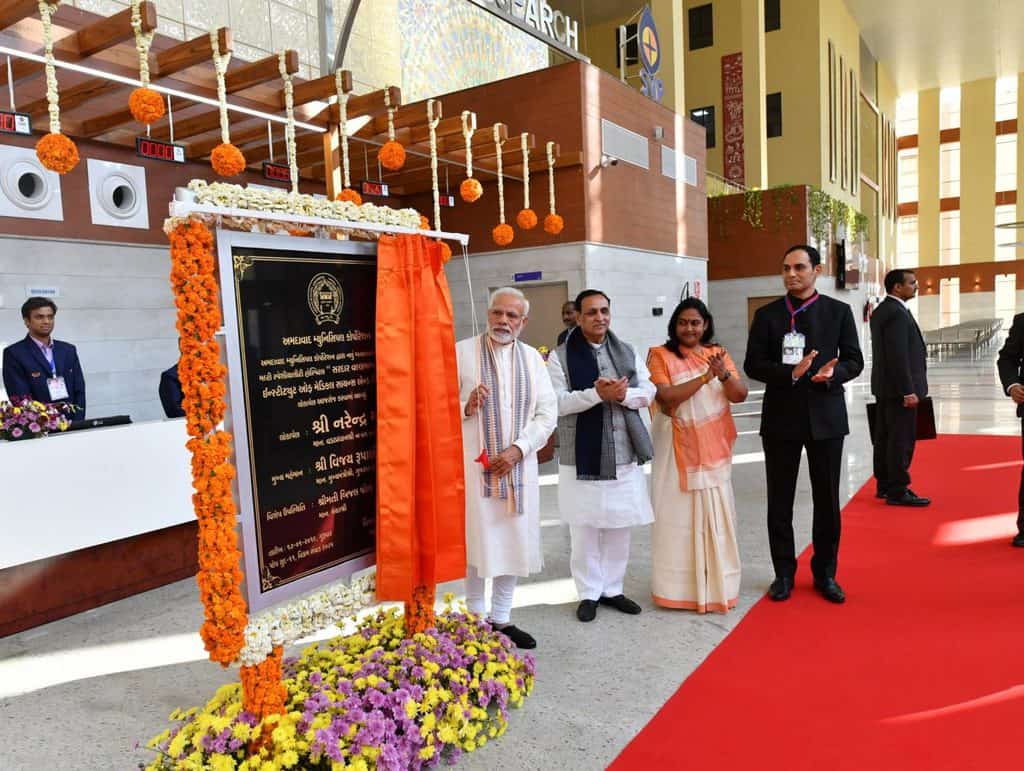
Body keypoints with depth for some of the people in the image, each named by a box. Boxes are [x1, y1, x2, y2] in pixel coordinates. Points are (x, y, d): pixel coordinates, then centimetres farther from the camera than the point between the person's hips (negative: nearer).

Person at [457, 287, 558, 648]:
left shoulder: (532, 358, 7)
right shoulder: (461, 352, -2)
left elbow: (548, 412, 3)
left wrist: (518, 449, -10)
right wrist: (466, 407, -21)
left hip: (517, 465, 3)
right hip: (474, 464, -3)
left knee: (514, 541, 8)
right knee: (477, 541, 3)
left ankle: (501, 618, 24)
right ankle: (476, 619, 20)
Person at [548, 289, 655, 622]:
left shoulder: (627, 352, 8)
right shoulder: (561, 356, -4)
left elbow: (648, 392, 5)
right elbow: (557, 402, -13)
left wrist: (622, 394, -16)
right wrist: (597, 393, -24)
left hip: (623, 456, 4)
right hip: (581, 458, -4)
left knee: (619, 528, 13)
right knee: (584, 531, 5)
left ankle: (612, 589, 28)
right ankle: (589, 593, 21)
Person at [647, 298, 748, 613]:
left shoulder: (718, 353, 8)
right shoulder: (661, 356, -4)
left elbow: (740, 395, -1)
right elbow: (666, 397, -17)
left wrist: (723, 374, -21)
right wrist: (706, 376, -23)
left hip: (714, 448, 4)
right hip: (678, 449, -4)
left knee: (716, 515, 9)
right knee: (679, 516, 2)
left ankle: (717, 583, 23)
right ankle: (680, 585, 13)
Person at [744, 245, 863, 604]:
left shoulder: (839, 311, 4)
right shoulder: (767, 314, 2)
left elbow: (854, 361, 3)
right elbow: (753, 365, -3)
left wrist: (832, 373, -19)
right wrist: (791, 372, -19)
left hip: (826, 416, 0)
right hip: (781, 417, 0)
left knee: (827, 500, 9)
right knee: (779, 501, 7)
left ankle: (825, 573, 24)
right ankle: (784, 573, 20)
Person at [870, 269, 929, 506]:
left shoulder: (881, 311, 13)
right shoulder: (897, 312, -17)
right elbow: (899, 356, -22)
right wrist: (908, 391, -21)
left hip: (884, 387, 10)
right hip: (899, 388, -10)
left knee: (885, 437, 13)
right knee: (902, 440, -4)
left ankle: (884, 485, 21)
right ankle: (898, 491, 1)